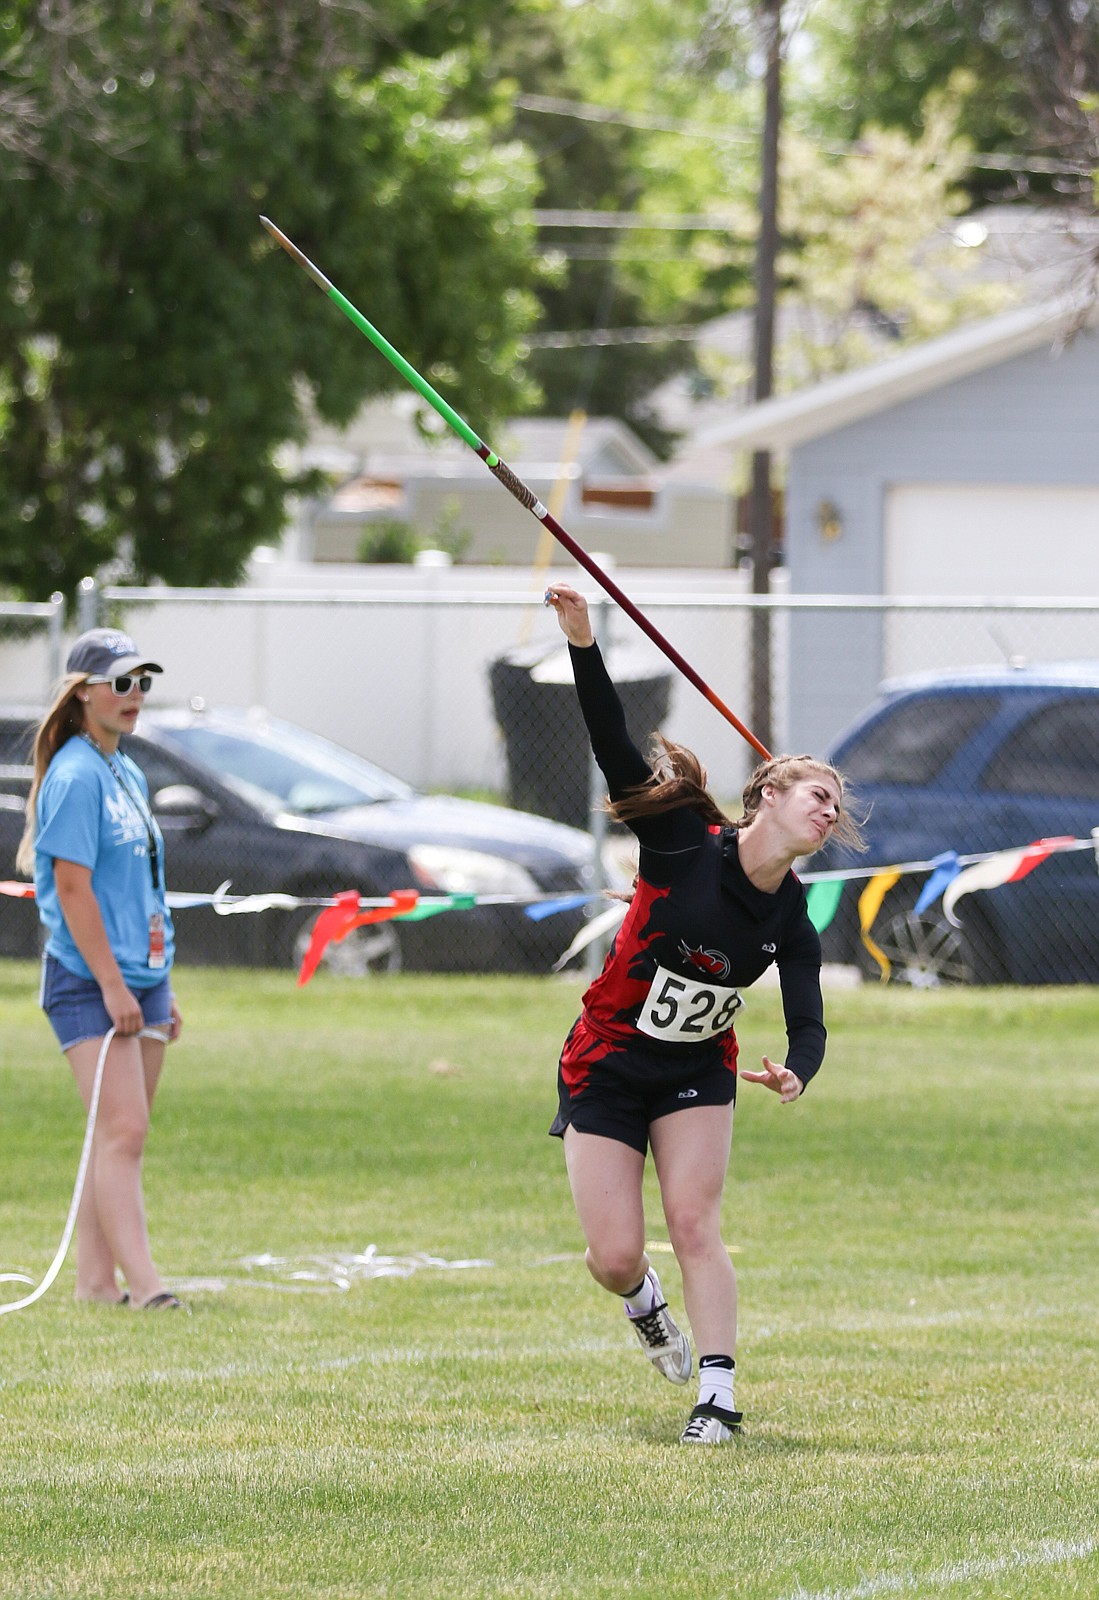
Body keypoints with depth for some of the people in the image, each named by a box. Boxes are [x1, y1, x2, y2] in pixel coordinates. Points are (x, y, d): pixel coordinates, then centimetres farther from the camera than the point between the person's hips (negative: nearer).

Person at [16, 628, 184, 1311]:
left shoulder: (129, 775, 16)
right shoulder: (76, 775, -11)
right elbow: (72, 887, -16)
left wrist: (162, 989, 22)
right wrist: (112, 985, -19)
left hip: (139, 981, 9)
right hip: (88, 981, -9)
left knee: (121, 1135, 9)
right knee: (124, 1131, -14)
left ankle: (96, 1278, 13)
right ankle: (144, 1284, -18)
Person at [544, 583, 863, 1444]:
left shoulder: (793, 923, -7)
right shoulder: (685, 841, -16)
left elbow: (809, 1025, -12)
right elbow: (616, 750, -23)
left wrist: (795, 1073, -37)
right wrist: (582, 643, -35)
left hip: (698, 1072, 2)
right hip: (607, 1064, -2)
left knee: (695, 1225, -14)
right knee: (615, 1257, -3)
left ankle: (718, 1397, -12)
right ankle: (644, 1301, 34)